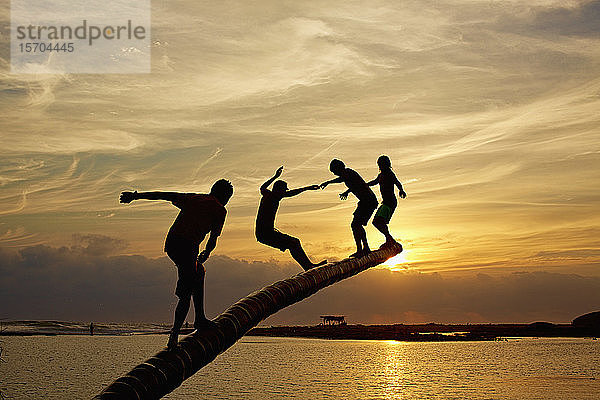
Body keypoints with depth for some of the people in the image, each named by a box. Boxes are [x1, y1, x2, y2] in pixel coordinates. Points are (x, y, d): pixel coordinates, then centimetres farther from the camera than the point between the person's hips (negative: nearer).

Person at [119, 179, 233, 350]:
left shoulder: (192, 198, 21)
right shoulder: (220, 211, 7)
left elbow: (163, 195, 14)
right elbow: (213, 239, 3)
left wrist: (135, 196, 14)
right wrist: (205, 254, 23)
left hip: (170, 244, 7)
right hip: (186, 247, -7)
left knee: (199, 273, 28)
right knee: (186, 295, -2)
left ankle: (200, 319, 33)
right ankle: (174, 335, -11)